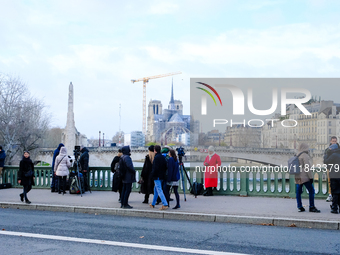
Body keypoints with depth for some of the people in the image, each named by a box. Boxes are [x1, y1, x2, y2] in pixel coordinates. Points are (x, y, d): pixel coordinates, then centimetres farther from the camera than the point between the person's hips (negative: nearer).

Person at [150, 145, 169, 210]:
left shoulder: (156, 157, -15)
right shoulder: (162, 157, 10)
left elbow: (155, 168, -20)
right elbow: (165, 167, 12)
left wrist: (152, 175, -9)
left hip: (157, 176, -9)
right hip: (162, 176, 9)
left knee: (159, 190, -9)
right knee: (155, 189, 20)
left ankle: (165, 204, -17)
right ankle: (153, 204, 29)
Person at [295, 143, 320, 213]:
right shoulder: (305, 156, -10)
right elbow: (307, 167, -14)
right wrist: (311, 177, -11)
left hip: (297, 177, 9)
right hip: (304, 177, -9)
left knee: (298, 192, 7)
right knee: (311, 191, -4)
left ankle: (299, 207, 9)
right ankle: (312, 207, -4)